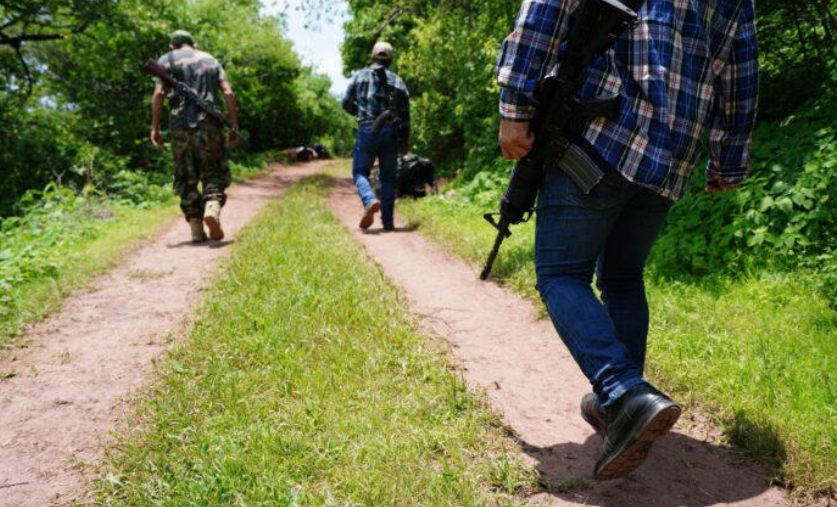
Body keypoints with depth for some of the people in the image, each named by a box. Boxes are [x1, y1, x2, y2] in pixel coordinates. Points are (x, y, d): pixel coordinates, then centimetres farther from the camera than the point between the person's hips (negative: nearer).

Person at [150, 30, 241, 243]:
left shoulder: (167, 60, 12)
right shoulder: (210, 60, 19)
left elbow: (159, 93, -2)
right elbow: (228, 93, 6)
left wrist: (155, 128, 0)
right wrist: (234, 127, 5)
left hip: (180, 125, 0)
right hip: (209, 124, 1)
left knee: (187, 179, 7)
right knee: (214, 173, 6)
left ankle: (196, 229, 4)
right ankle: (213, 207, -22)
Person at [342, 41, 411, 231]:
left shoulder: (360, 76, 6)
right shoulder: (398, 82, 10)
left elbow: (346, 103, 7)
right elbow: (405, 115, 8)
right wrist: (404, 142, 15)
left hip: (367, 130, -2)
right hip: (390, 131, 2)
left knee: (360, 171, 8)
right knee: (387, 177, 9)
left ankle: (370, 201, -22)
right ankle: (387, 221, 7)